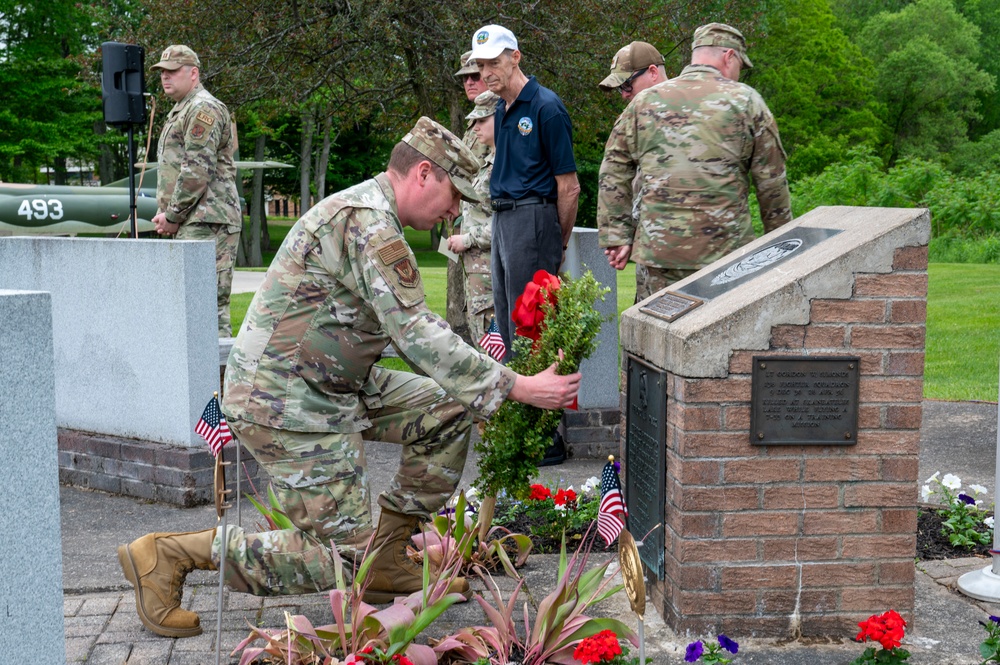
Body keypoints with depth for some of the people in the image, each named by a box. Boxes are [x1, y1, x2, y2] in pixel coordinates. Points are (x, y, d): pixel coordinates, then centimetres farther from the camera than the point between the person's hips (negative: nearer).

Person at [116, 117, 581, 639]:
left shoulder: (366, 210, 15)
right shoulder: (370, 223, -19)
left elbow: (406, 330, 20)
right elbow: (417, 334, -24)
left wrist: (486, 381, 14)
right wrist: (516, 387, -21)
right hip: (286, 402, -10)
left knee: (449, 409, 7)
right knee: (343, 556, -6)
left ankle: (388, 562, 12)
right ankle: (168, 554, 0)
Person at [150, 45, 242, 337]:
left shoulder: (204, 108, -9)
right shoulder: (179, 111, 24)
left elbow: (198, 170, -17)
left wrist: (172, 215, -13)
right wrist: (165, 213, 14)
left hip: (207, 222, -11)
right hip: (191, 224, 11)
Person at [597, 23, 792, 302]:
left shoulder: (645, 101, 10)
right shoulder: (745, 101, 3)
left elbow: (613, 175, 7)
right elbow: (772, 182, 4)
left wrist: (617, 237, 9)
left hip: (657, 249, 2)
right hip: (726, 248, -2)